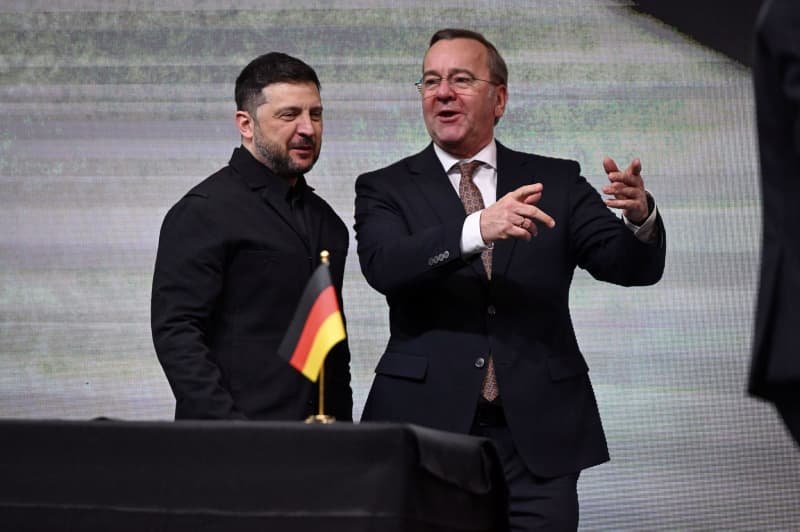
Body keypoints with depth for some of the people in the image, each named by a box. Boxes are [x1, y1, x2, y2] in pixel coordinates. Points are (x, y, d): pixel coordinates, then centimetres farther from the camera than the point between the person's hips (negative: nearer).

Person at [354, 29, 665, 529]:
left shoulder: (557, 182, 10)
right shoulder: (385, 189, 6)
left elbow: (633, 267, 0)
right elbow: (384, 265, -14)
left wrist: (639, 217, -23)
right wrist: (477, 230, -30)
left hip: (536, 438, 1)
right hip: (426, 431, -1)